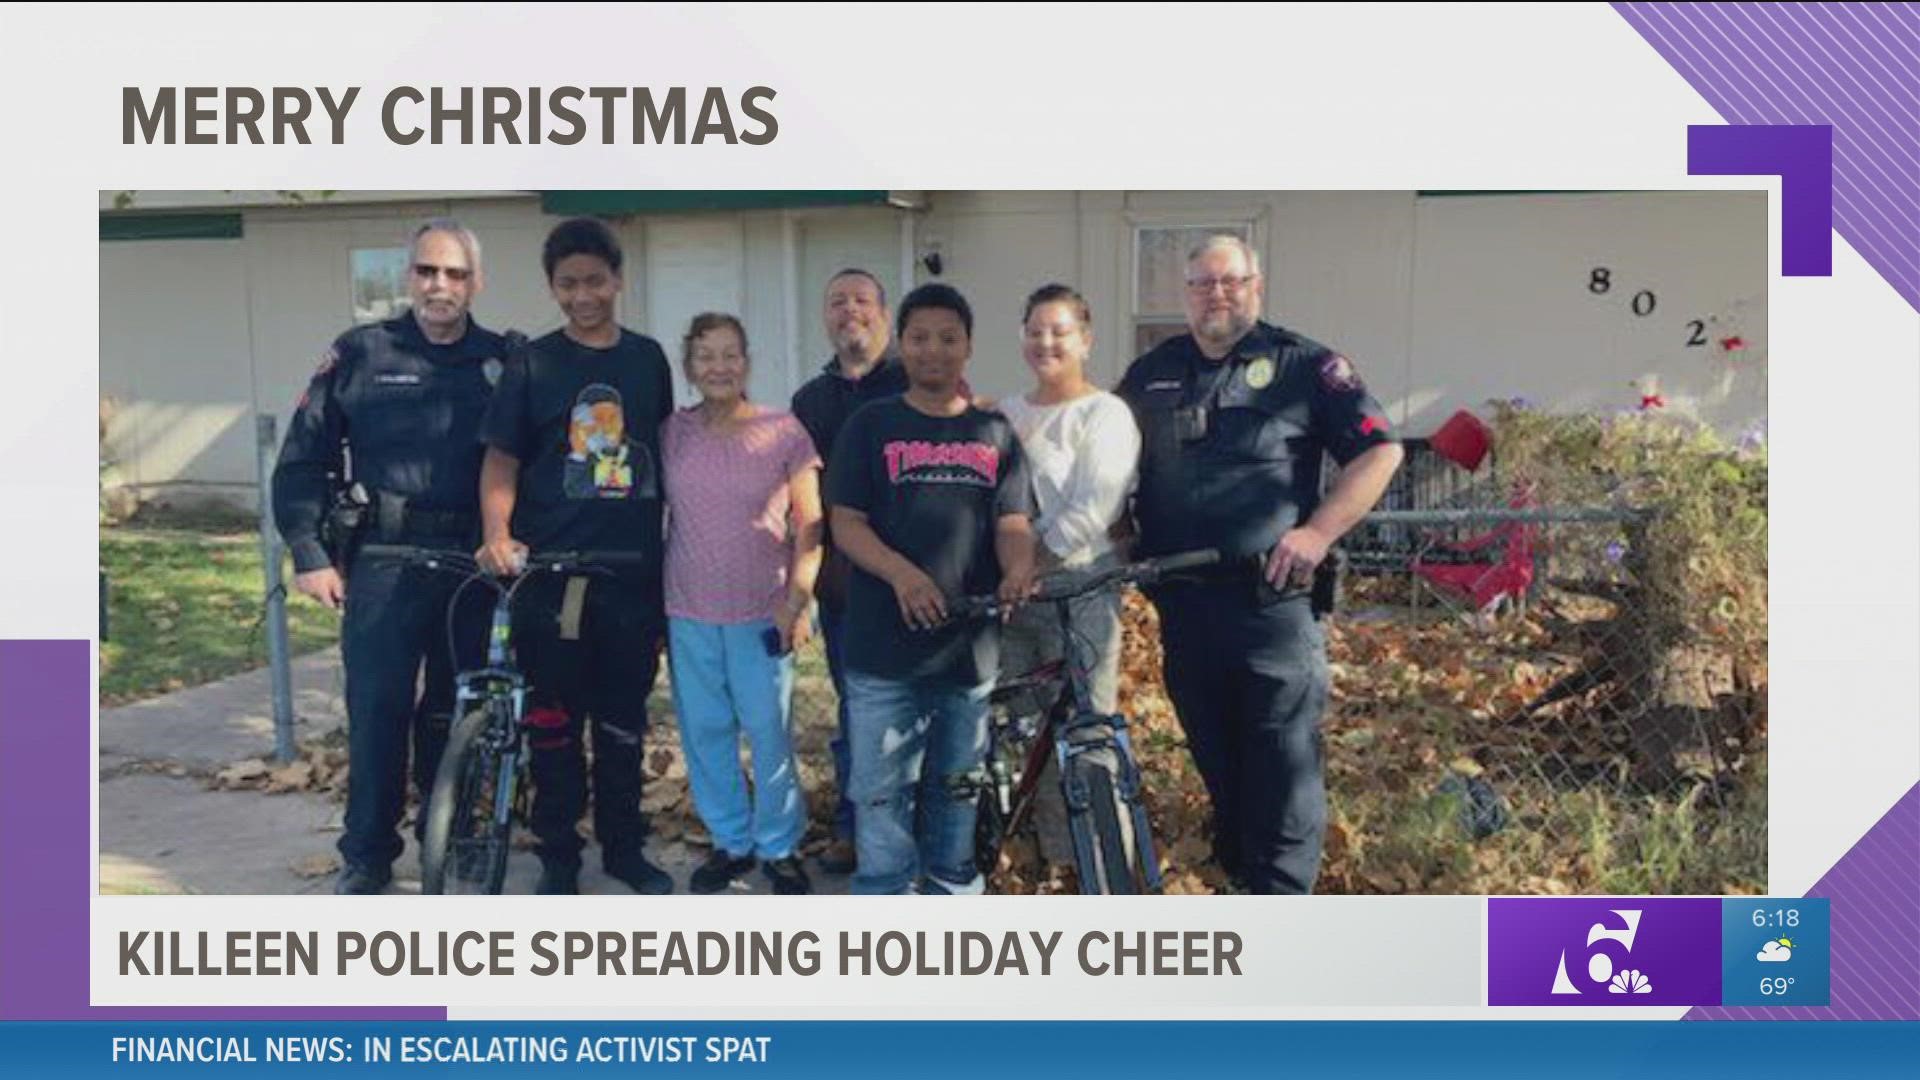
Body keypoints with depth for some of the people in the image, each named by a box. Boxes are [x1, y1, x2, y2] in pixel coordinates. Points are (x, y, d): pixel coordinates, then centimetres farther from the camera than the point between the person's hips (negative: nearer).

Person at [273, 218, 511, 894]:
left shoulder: (502, 363, 7)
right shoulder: (361, 354, 3)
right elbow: (303, 458, 4)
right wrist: (309, 554, -3)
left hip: (473, 565, 2)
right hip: (384, 562, -1)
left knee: (456, 709, 9)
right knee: (377, 708, -3)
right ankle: (366, 856, 9)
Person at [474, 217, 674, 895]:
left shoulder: (648, 358, 7)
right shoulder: (532, 365, -1)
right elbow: (502, 460, -2)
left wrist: (671, 549, 13)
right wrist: (497, 535, -19)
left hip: (633, 572, 2)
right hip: (552, 574, -2)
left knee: (624, 720, 12)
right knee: (554, 721, 5)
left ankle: (623, 845, 25)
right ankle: (559, 855, 18)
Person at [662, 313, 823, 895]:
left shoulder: (783, 431, -3)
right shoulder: (672, 432, 4)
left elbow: (809, 524, -1)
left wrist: (798, 601, -9)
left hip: (762, 612, -2)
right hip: (689, 612, 3)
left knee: (769, 732, 0)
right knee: (704, 731, 8)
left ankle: (780, 847, 17)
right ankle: (730, 841, 24)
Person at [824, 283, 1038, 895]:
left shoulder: (995, 432, 9)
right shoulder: (870, 425, 1)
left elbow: (1013, 522, 3)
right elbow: (846, 521, -5)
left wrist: (1018, 569, -20)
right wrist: (901, 572, -23)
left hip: (970, 643, 3)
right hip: (884, 645, -3)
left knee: (956, 783, 17)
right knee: (882, 788, 0)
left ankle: (951, 889, 33)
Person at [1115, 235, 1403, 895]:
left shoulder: (1303, 365, -1)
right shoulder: (1150, 374, 13)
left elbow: (1380, 451, -2)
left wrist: (1319, 532, -13)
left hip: (1273, 599, -4)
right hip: (1182, 605, 5)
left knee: (1283, 767, -2)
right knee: (1215, 761, 15)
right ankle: (1237, 879, 31)